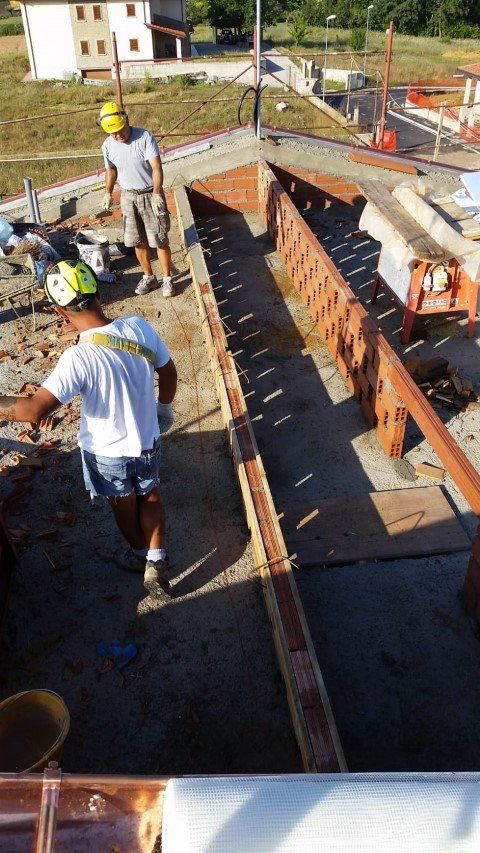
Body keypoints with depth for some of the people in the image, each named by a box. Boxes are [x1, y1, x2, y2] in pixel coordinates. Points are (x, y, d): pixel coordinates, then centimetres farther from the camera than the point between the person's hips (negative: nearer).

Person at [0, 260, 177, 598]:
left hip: (107, 453, -3)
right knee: (150, 497, 28)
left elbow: (34, 410, -34)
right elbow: (169, 373, -3)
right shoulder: (140, 327, -17)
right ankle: (156, 562, 29)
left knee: (124, 506, 25)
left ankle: (139, 554, 50)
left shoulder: (78, 358, -32)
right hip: (147, 441, 3)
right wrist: (164, 407, 15)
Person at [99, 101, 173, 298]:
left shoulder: (145, 137, -16)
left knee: (160, 240, -2)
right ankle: (148, 277, 24)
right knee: (138, 241, 9)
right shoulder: (108, 146, -1)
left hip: (151, 195, -4)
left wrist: (156, 195, -32)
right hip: (128, 197, 4)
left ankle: (167, 279, 12)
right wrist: (108, 193, 18)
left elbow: (157, 167, -23)